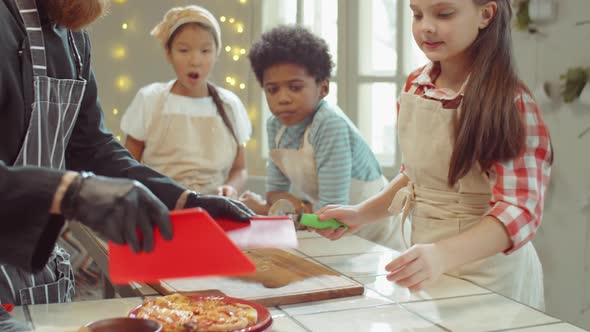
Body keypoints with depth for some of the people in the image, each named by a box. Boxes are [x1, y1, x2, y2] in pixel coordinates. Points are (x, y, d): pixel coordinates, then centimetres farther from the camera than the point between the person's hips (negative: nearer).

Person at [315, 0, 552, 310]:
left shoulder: (510, 102, -20)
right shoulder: (414, 87, -1)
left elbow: (520, 209, -27)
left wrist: (442, 254, -42)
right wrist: (362, 213, -1)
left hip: (488, 272, -5)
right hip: (428, 264, 6)